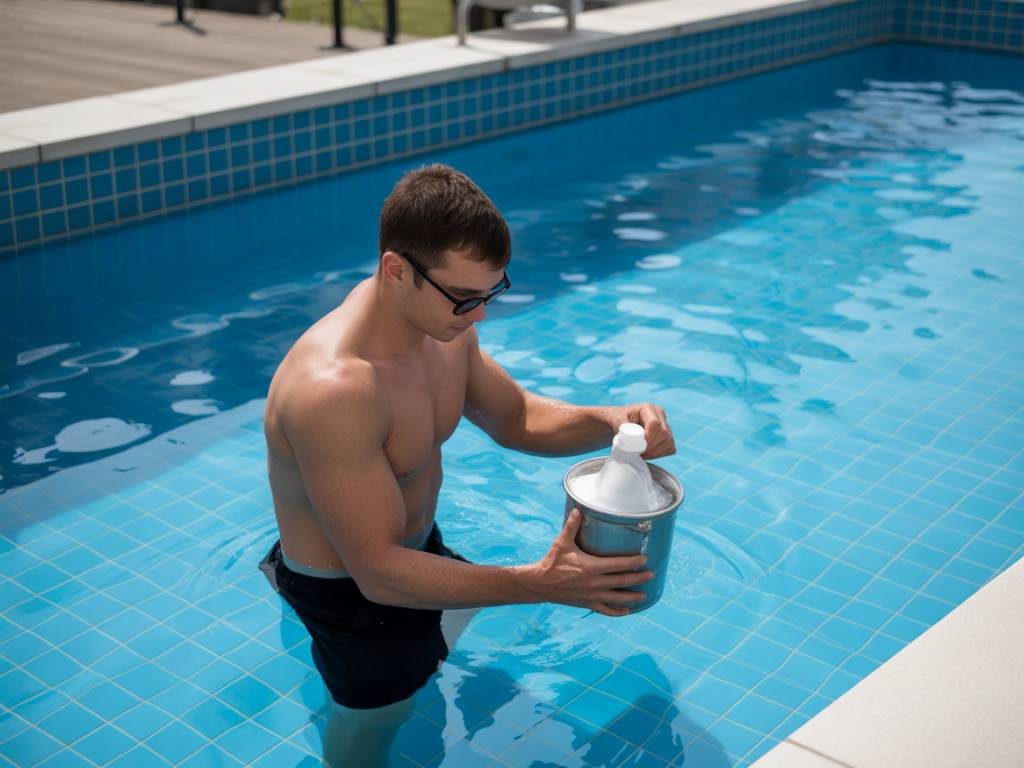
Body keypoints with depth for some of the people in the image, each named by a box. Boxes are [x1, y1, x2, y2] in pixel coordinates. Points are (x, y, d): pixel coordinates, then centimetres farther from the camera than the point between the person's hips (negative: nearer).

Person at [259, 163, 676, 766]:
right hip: (353, 590, -7)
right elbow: (380, 572, -36)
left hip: (414, 541, 8)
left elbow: (516, 418, 2)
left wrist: (610, 421, -18)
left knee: (455, 620, 35)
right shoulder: (334, 389, -40)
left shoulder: (443, 324, -13)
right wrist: (540, 585, -42)